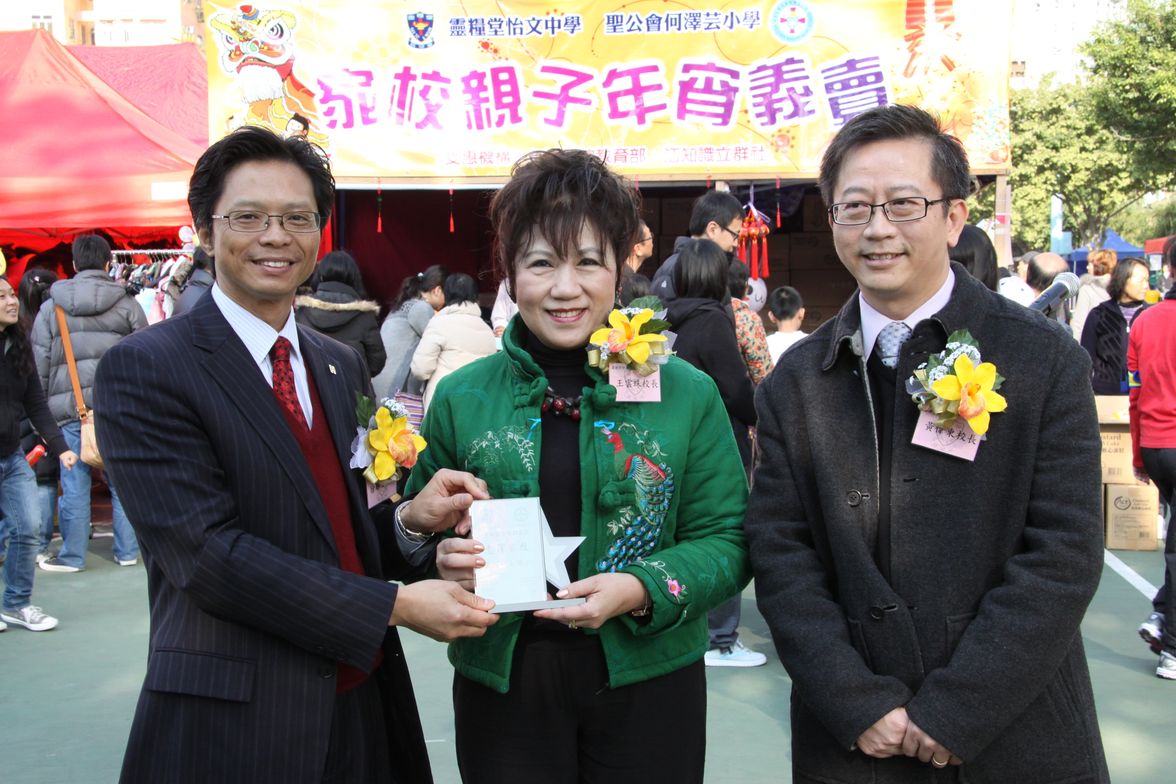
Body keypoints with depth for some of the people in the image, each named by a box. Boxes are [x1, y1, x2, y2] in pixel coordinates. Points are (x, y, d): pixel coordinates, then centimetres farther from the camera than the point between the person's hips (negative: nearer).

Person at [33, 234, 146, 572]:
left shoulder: (51, 307, 5)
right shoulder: (126, 303, 2)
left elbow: (40, 364, 6)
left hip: (68, 406, 0)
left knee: (74, 483, 5)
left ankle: (72, 555, 14)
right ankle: (127, 551, 15)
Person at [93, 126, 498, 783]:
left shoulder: (343, 367, 9)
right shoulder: (144, 370, -10)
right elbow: (207, 551, -19)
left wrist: (409, 521, -7)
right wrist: (395, 604, -20)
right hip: (229, 725, -5)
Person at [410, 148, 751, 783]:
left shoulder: (686, 395, -2)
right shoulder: (460, 398, 0)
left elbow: (724, 540, -2)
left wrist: (642, 589, -19)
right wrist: (441, 557, -14)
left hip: (647, 684, 0)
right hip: (501, 687, 1)